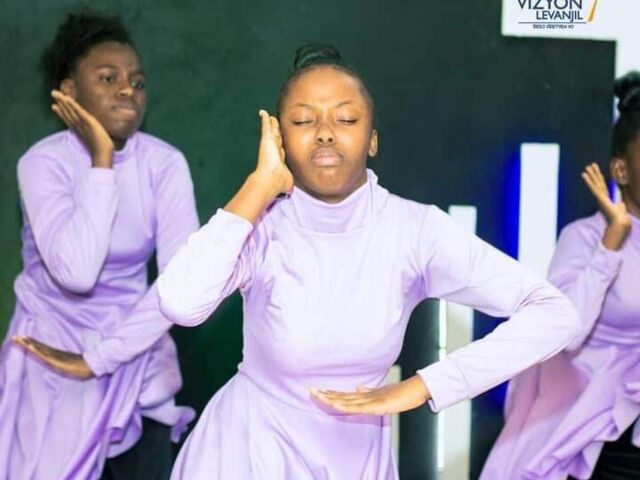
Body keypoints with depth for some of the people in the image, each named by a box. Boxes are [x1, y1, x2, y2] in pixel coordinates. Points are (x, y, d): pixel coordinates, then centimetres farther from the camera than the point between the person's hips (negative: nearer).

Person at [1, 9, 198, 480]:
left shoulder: (165, 163, -10)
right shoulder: (44, 161, -16)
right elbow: (77, 274, -30)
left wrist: (97, 358, -22)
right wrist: (101, 161, -26)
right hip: (52, 349, -2)